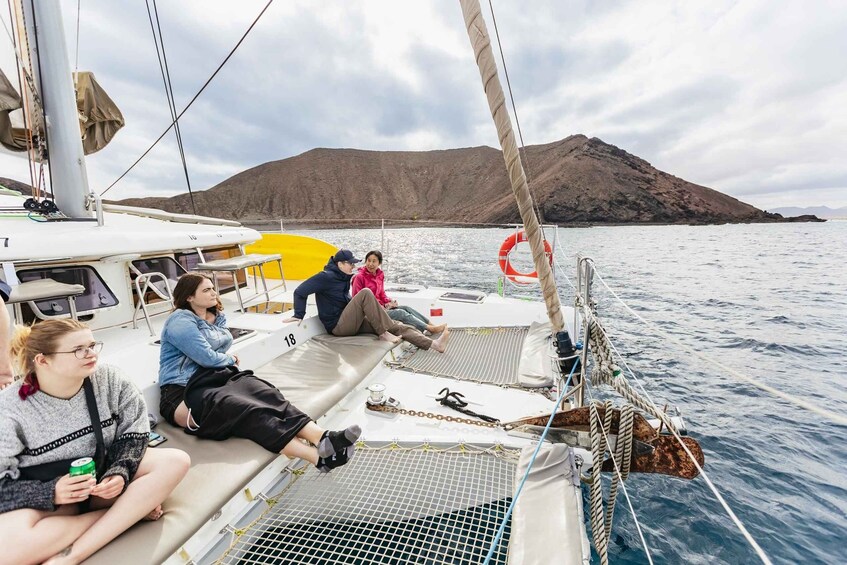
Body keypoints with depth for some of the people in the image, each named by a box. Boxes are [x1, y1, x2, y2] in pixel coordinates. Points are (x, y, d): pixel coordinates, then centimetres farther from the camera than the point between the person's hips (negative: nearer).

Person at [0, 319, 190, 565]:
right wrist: (51, 493, -29)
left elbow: (134, 430, -3)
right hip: (45, 498, -2)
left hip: (104, 472, 3)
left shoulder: (108, 378, -12)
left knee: (177, 461, -21)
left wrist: (120, 471, -19)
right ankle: (132, 510, -16)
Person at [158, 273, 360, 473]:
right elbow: (207, 357, -13)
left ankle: (323, 438, -47)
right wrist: (230, 359, 4)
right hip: (185, 391, -7)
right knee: (246, 410, -36)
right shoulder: (180, 321, -7)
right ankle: (318, 456, -54)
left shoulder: (216, 316, 19)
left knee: (266, 393, -27)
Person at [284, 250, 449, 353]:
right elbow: (300, 292, -13)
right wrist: (299, 315, -14)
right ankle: (383, 333, -21)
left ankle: (434, 344, -22)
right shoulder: (326, 277, -14)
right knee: (365, 293, -28)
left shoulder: (343, 277, 12)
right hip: (338, 325, -8)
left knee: (396, 325, -10)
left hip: (351, 322, 8)